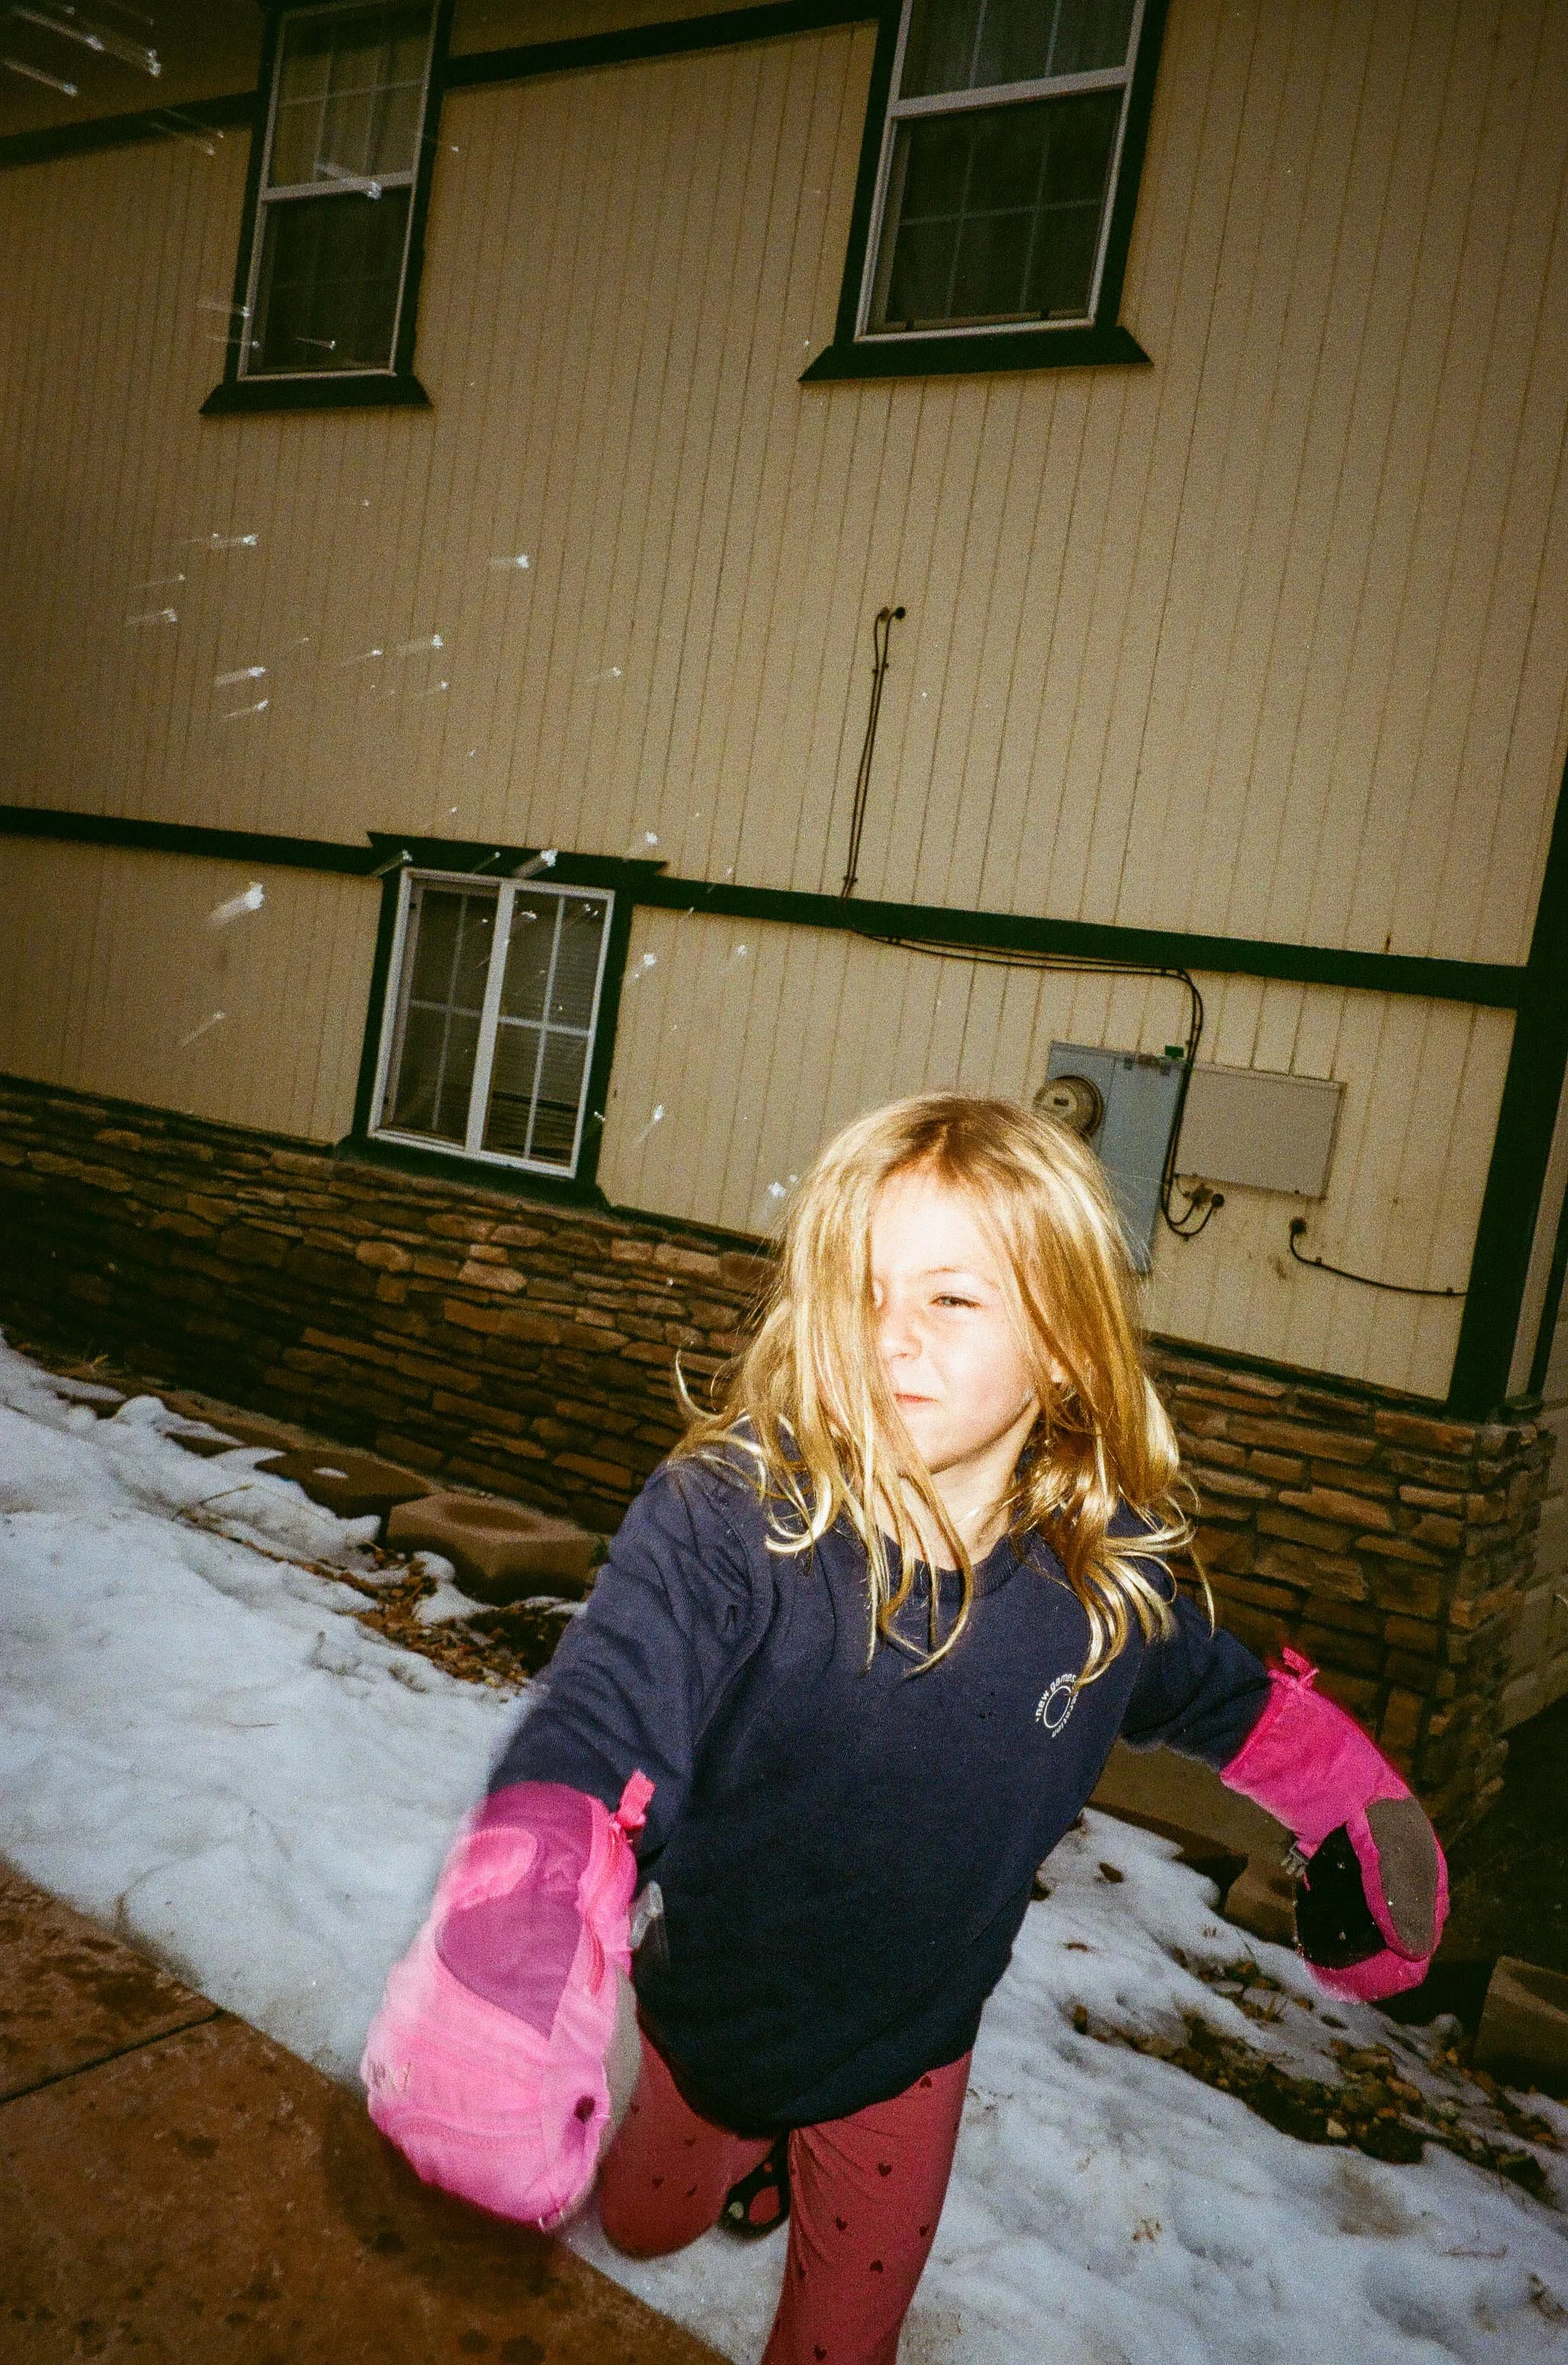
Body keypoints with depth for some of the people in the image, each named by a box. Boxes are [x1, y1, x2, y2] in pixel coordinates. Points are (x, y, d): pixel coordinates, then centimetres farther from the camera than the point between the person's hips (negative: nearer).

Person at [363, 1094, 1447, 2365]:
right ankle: (749, 2146, 62)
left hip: (912, 2051, 1)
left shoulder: (1114, 1569, -19)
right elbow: (603, 1721, -46)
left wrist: (1359, 1811, 10)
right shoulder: (726, 1520, -33)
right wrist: (514, 1949, -62)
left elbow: (1224, 1695, 3)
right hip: (707, 2013, 0)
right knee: (645, 2220, 31)